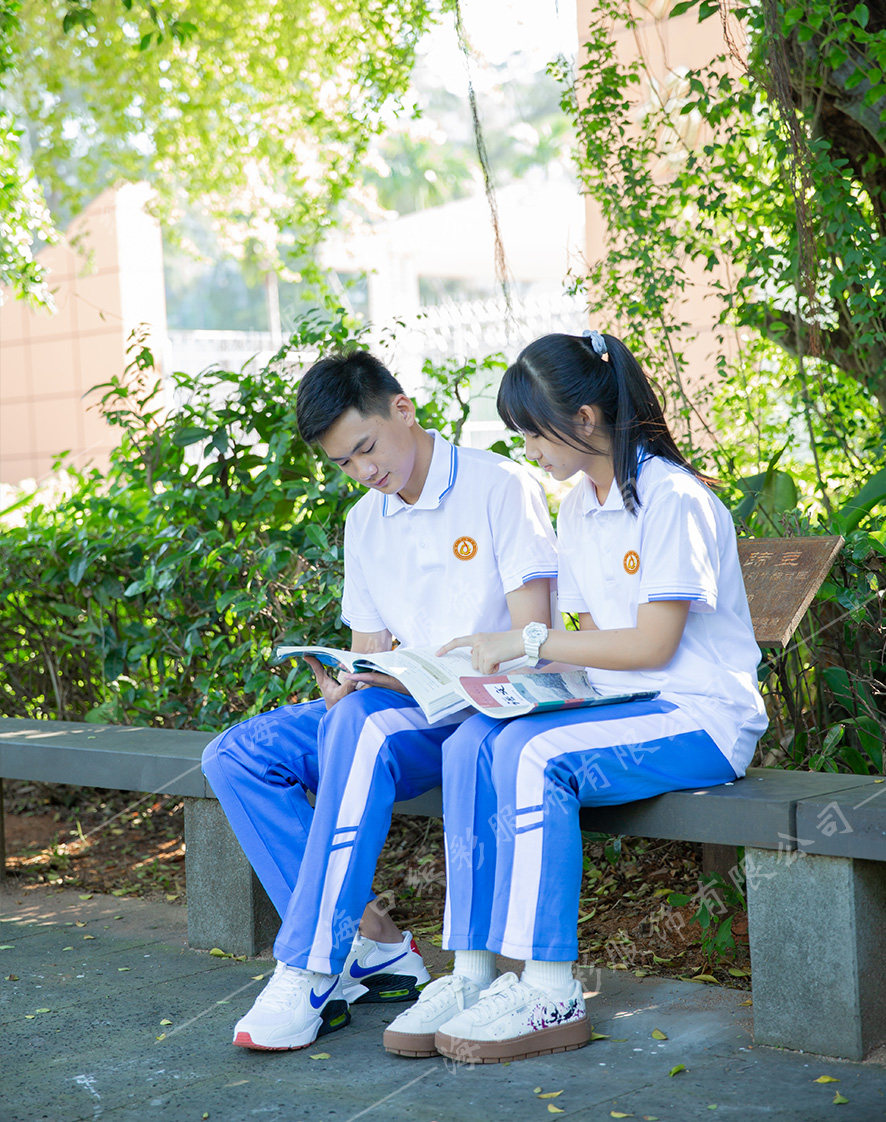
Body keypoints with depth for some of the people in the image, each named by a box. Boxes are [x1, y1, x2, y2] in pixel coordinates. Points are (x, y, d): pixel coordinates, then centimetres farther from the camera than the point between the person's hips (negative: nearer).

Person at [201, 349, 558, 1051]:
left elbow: (529, 641, -13)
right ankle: (374, 942, -18)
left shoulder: (501, 487, -7)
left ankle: (310, 969, -33)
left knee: (364, 723, -37)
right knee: (237, 756, -12)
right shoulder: (365, 523, 15)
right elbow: (369, 653, 16)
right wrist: (343, 683, -9)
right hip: (395, 709, 8)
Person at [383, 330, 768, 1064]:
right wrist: (512, 667, -1)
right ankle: (473, 974, -18)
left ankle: (551, 994, -24)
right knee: (472, 744, -17)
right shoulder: (577, 508, 14)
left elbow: (652, 644, -17)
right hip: (621, 709, 8)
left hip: (702, 718, -8)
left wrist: (528, 641, -13)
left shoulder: (673, 499, -14)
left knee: (533, 755, -30)